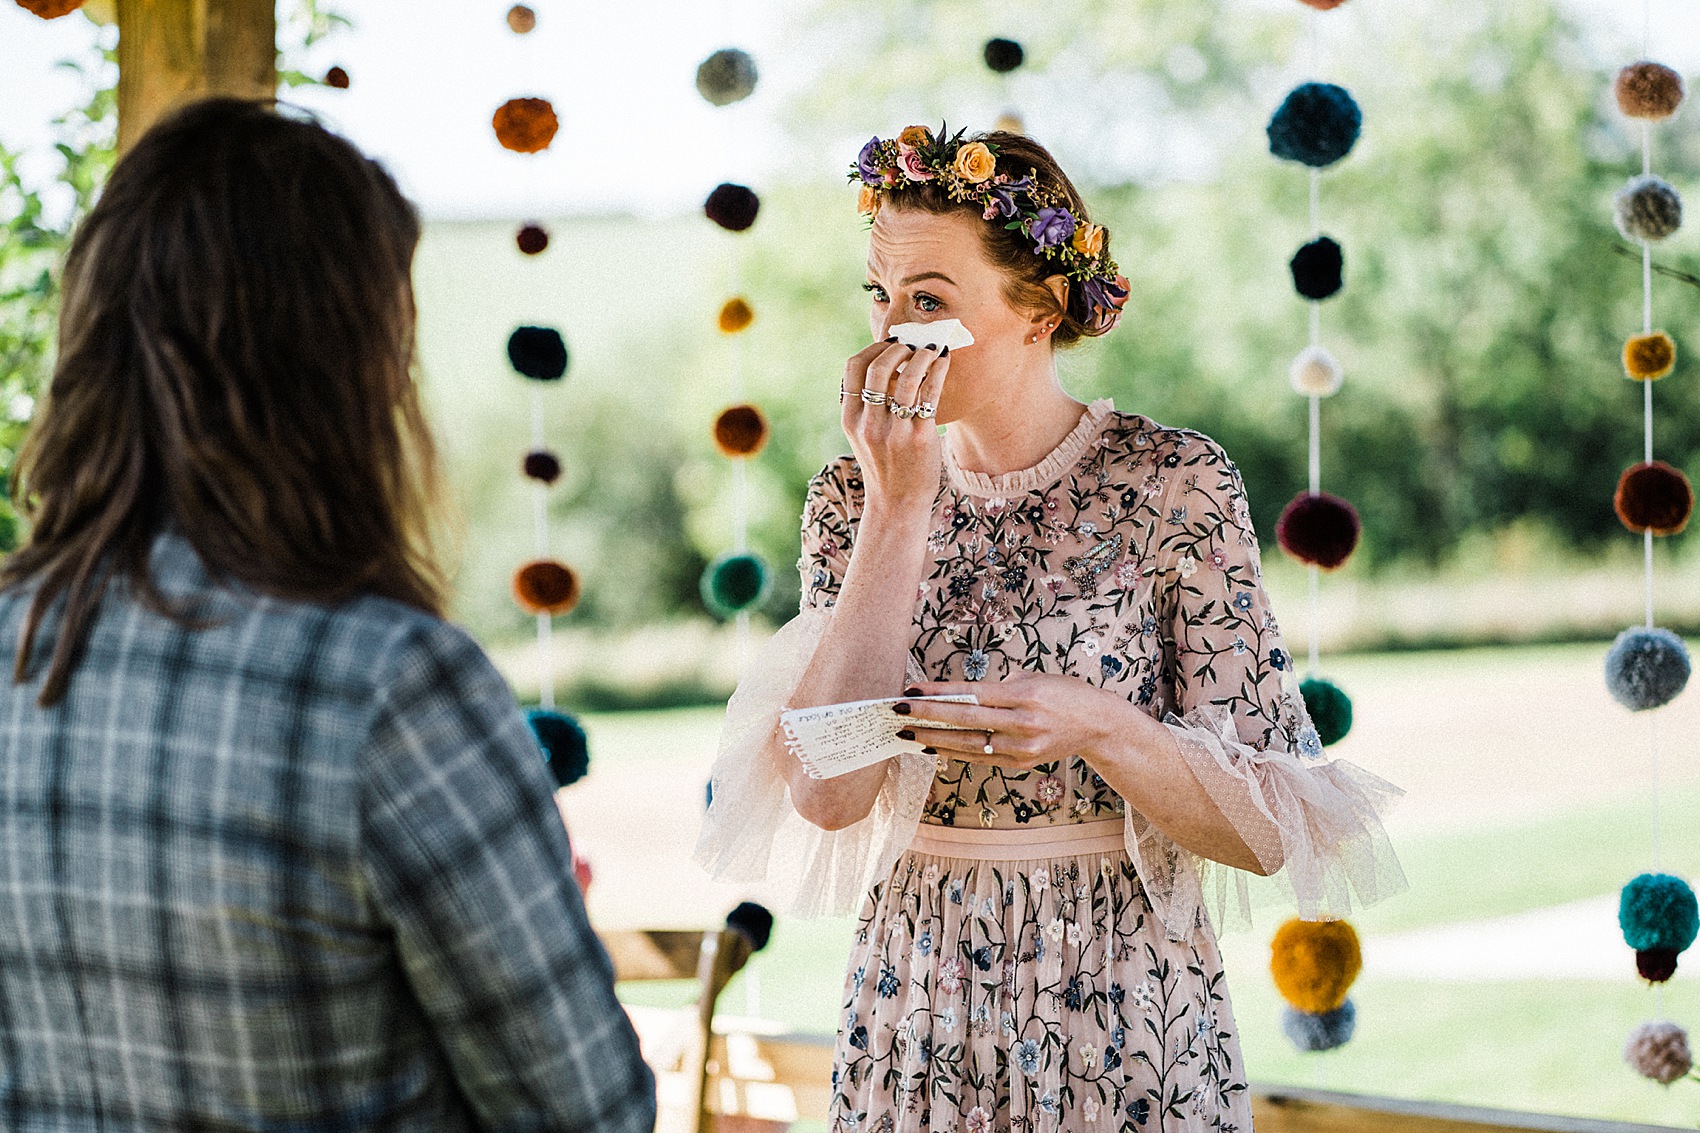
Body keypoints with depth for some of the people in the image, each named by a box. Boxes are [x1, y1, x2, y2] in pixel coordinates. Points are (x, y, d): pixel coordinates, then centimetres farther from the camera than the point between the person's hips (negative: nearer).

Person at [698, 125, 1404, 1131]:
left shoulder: (1175, 484, -9)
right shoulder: (856, 498, 0)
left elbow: (1264, 831, -10)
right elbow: (825, 792, -15)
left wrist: (1097, 728, -26)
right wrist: (899, 506, -16)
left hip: (1125, 1033, -2)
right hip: (917, 1031, 3)